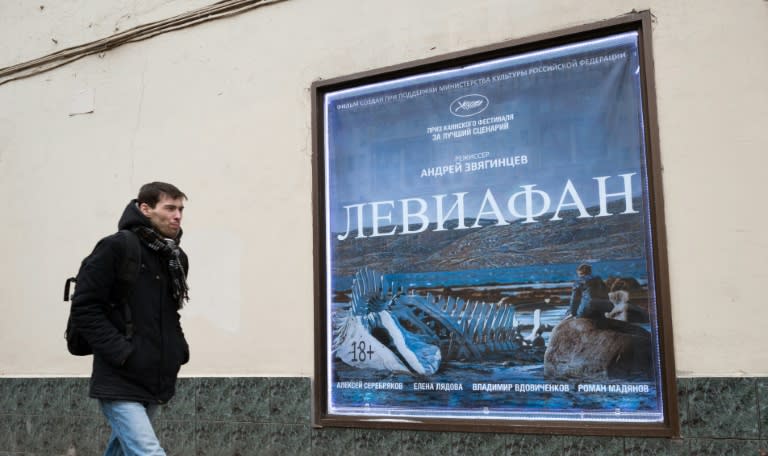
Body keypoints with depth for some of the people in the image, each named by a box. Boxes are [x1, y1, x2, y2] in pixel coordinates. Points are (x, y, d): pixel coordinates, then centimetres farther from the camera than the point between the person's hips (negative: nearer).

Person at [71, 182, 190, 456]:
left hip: (156, 383, 8)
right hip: (121, 383, -8)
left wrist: (179, 348, 7)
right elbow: (84, 308, -13)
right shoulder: (117, 248, -11)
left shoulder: (177, 258, 11)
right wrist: (122, 353, -19)